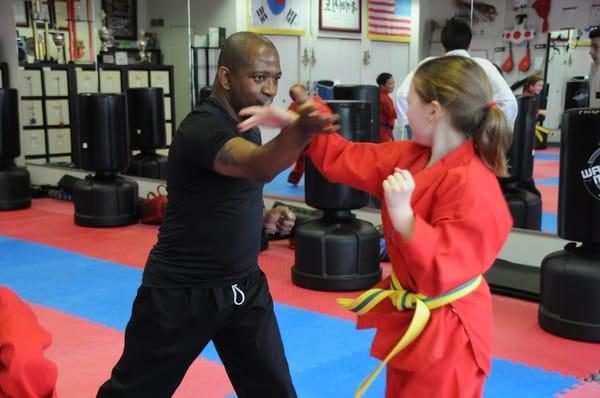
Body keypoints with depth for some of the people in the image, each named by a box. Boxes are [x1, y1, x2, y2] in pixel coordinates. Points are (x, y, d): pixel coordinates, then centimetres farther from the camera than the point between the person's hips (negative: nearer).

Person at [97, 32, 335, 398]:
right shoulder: (202, 127, -22)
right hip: (180, 292, -7)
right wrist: (300, 130, -62)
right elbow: (258, 166, -44)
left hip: (244, 286, 7)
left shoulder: (244, 124, 5)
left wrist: (263, 217, 1)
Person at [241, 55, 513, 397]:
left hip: (444, 332, -8)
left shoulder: (471, 184, -28)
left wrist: (402, 213, -40)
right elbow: (346, 159, 6)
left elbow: (442, 272, -31)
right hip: (407, 316, 8)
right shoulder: (411, 156, -3)